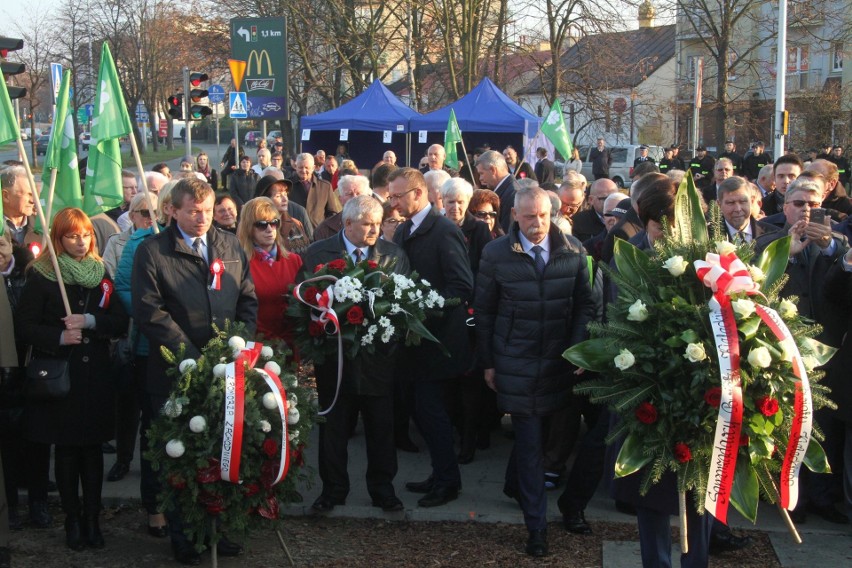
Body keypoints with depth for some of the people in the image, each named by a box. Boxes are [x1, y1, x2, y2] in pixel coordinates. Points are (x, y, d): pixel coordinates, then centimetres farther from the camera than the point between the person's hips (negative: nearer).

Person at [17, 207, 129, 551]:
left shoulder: (101, 273, 7)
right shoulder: (41, 275, -2)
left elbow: (120, 322, 2)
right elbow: (24, 326, -5)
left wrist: (90, 321, -15)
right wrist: (59, 337, -19)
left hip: (95, 376, 3)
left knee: (92, 448, 6)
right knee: (66, 450, 4)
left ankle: (92, 518, 15)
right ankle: (72, 520, 15)